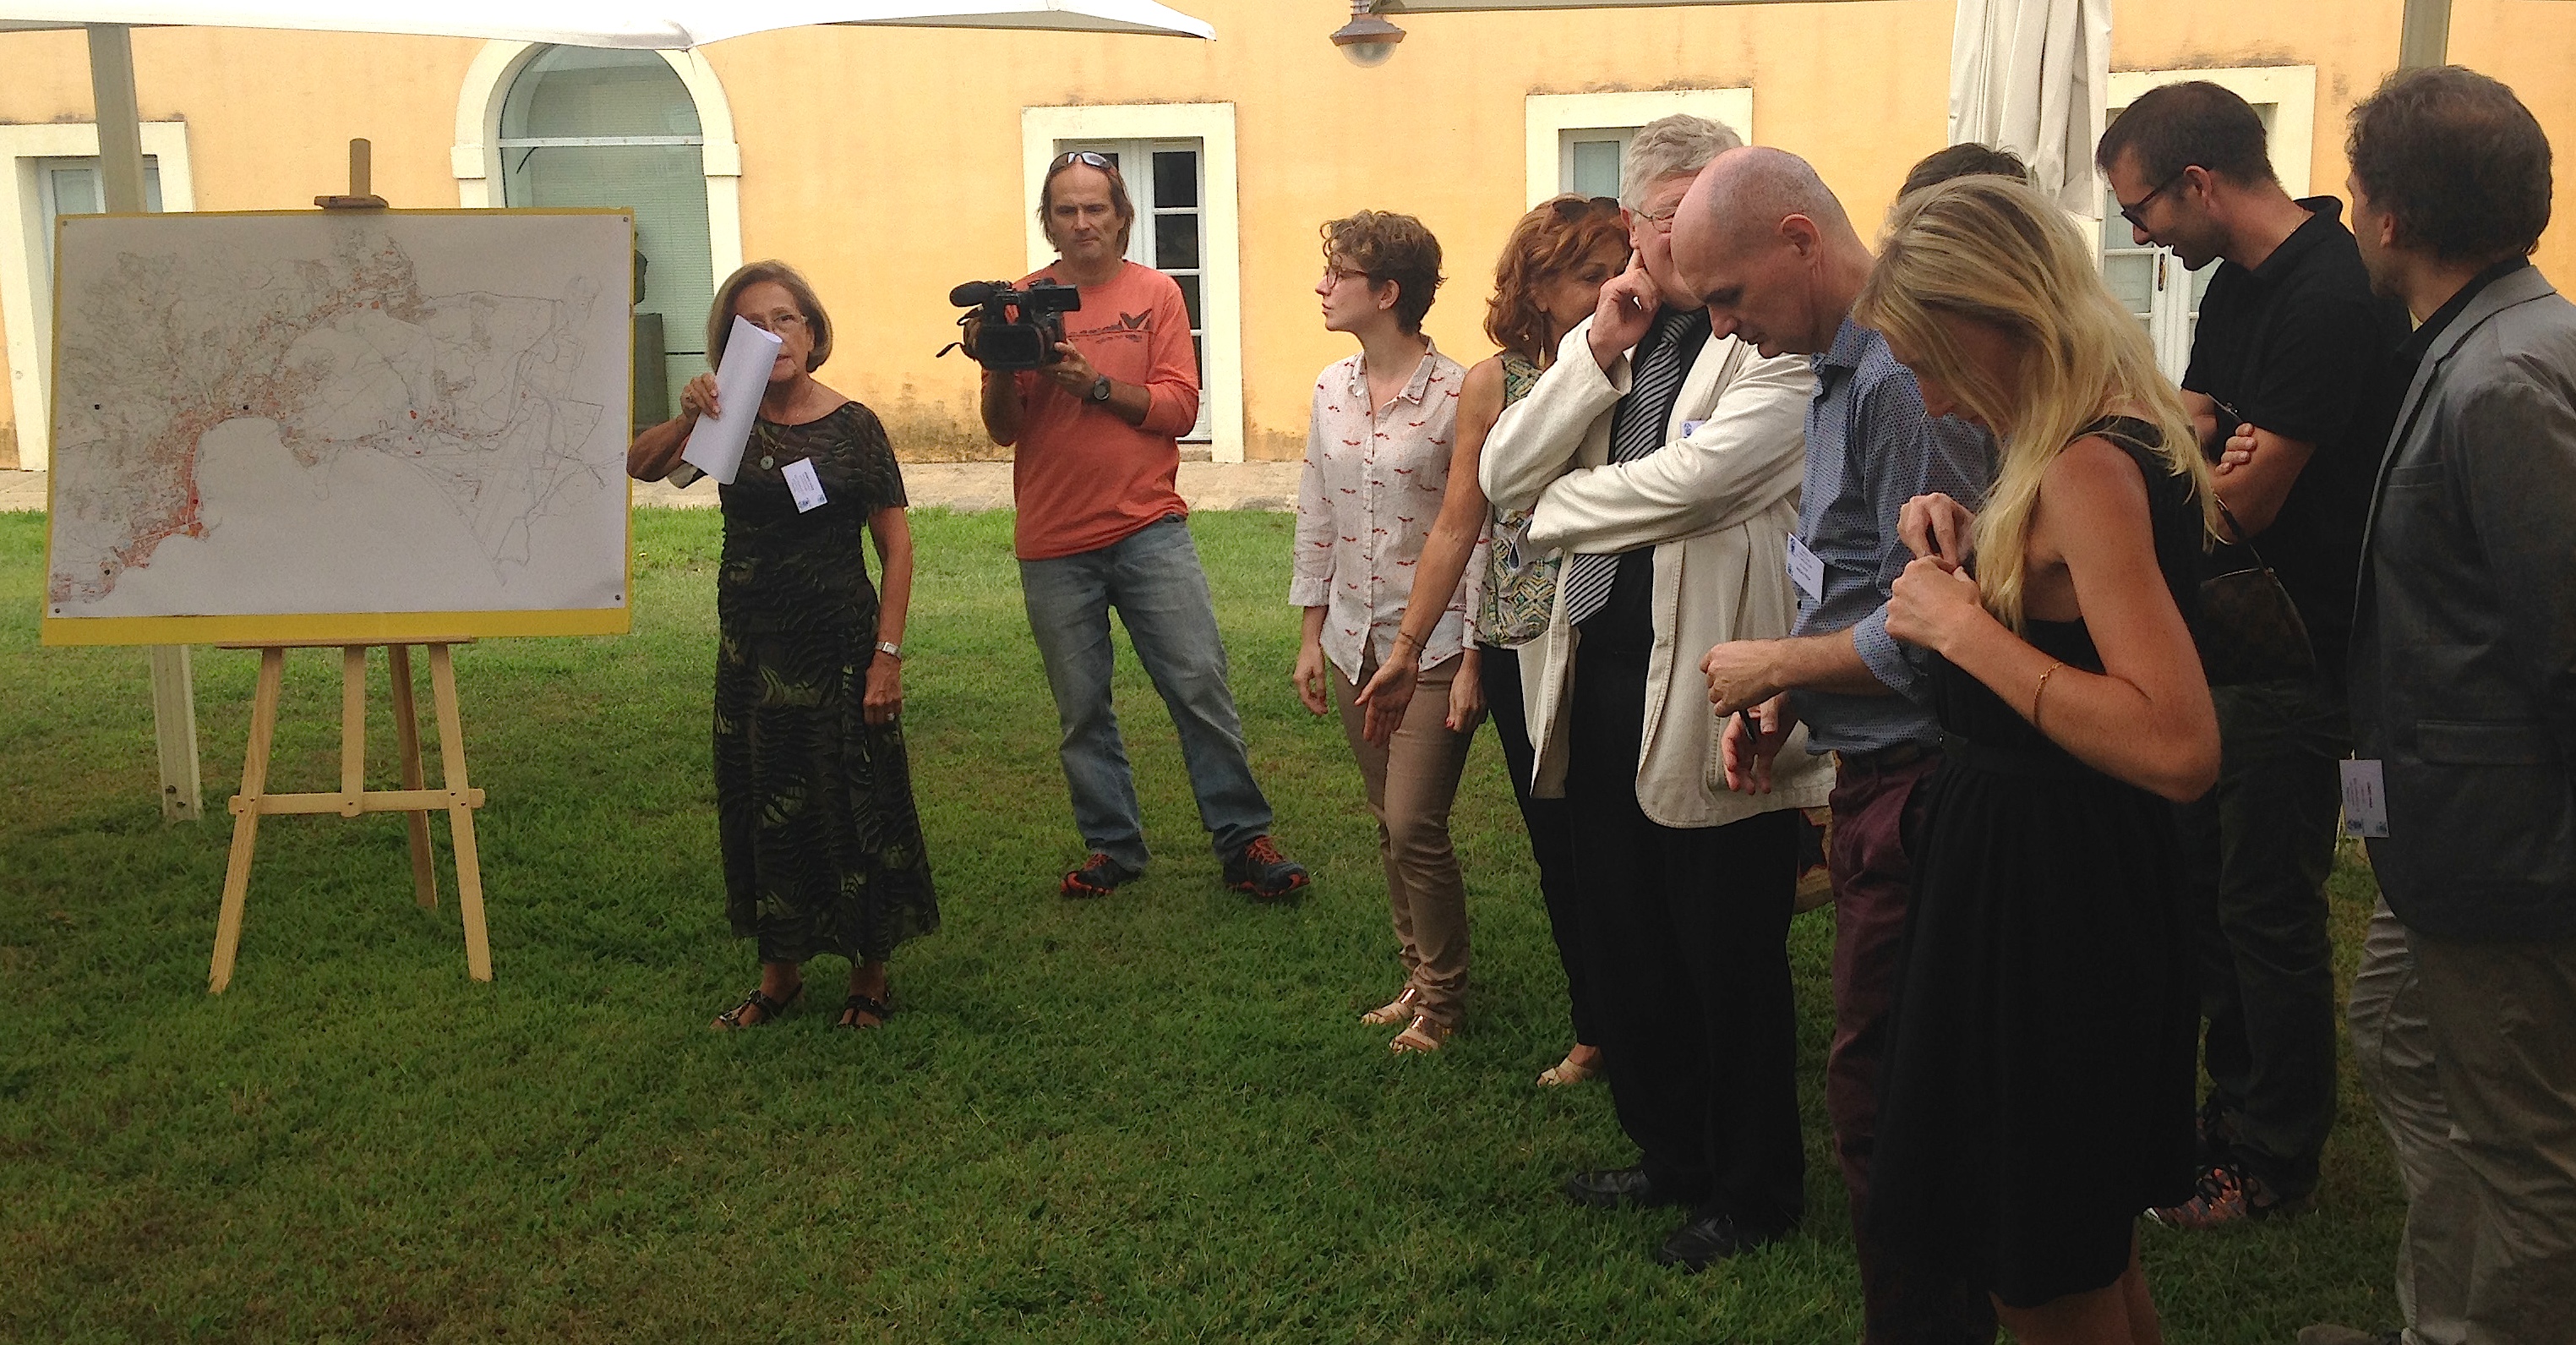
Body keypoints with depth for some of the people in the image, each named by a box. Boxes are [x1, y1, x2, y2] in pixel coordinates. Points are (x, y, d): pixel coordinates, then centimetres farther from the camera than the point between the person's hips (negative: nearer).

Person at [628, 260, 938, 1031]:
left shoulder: (854, 427, -5)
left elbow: (896, 546, -4)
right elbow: (639, 466, -13)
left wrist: (887, 654, -10)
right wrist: (685, 422, -33)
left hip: (841, 647, -3)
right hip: (753, 649, 3)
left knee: (854, 807, 3)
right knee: (764, 808, 11)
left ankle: (870, 974, 20)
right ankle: (779, 972, 26)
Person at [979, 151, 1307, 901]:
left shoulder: (1154, 293, 5)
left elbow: (1179, 407, -4)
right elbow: (1003, 430, 3)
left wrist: (1095, 383, -16)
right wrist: (1000, 365, -15)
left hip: (1148, 529, -1)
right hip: (1054, 545, 1)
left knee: (1200, 683, -3)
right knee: (1082, 708, 6)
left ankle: (1243, 841, 7)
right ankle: (1112, 849, 19)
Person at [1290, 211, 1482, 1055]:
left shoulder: (1458, 394, -13)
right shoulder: (1331, 390, 5)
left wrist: (1473, 661, -13)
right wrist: (1312, 637, 11)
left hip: (1435, 645, -6)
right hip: (1354, 643, 6)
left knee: (1414, 827, -6)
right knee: (1389, 826, 13)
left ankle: (1443, 999, 12)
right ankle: (1417, 976, 28)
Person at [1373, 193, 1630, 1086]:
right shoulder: (1494, 384, 2)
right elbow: (1457, 527, 5)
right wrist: (1408, 646, 5)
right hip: (1523, 652, 2)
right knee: (1558, 847, 11)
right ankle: (1593, 1031, 26)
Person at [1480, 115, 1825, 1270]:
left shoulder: (1782, 338, -8)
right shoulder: (1605, 338, 12)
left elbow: (1700, 470, -22)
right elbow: (1503, 476, 4)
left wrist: (1561, 507, -6)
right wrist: (1599, 351, -6)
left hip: (1710, 682, -7)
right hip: (1602, 667, 7)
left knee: (1729, 957, 6)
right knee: (1624, 943, 18)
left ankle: (1753, 1191, 26)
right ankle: (1671, 1151, 37)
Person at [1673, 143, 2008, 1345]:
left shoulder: (1904, 377, -19)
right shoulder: (1839, 368, 13)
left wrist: (1772, 665, -11)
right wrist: (1782, 696, 10)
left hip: (1914, 784, -10)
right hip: (1875, 771, 10)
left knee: (1881, 1102, -1)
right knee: (1886, 1081, 18)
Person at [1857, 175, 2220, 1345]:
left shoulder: (2088, 470, -23)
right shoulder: (2110, 443, 8)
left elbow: (2179, 746, -32)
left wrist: (1965, 627, -26)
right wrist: (1964, 544, 2)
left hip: (2046, 902, -10)